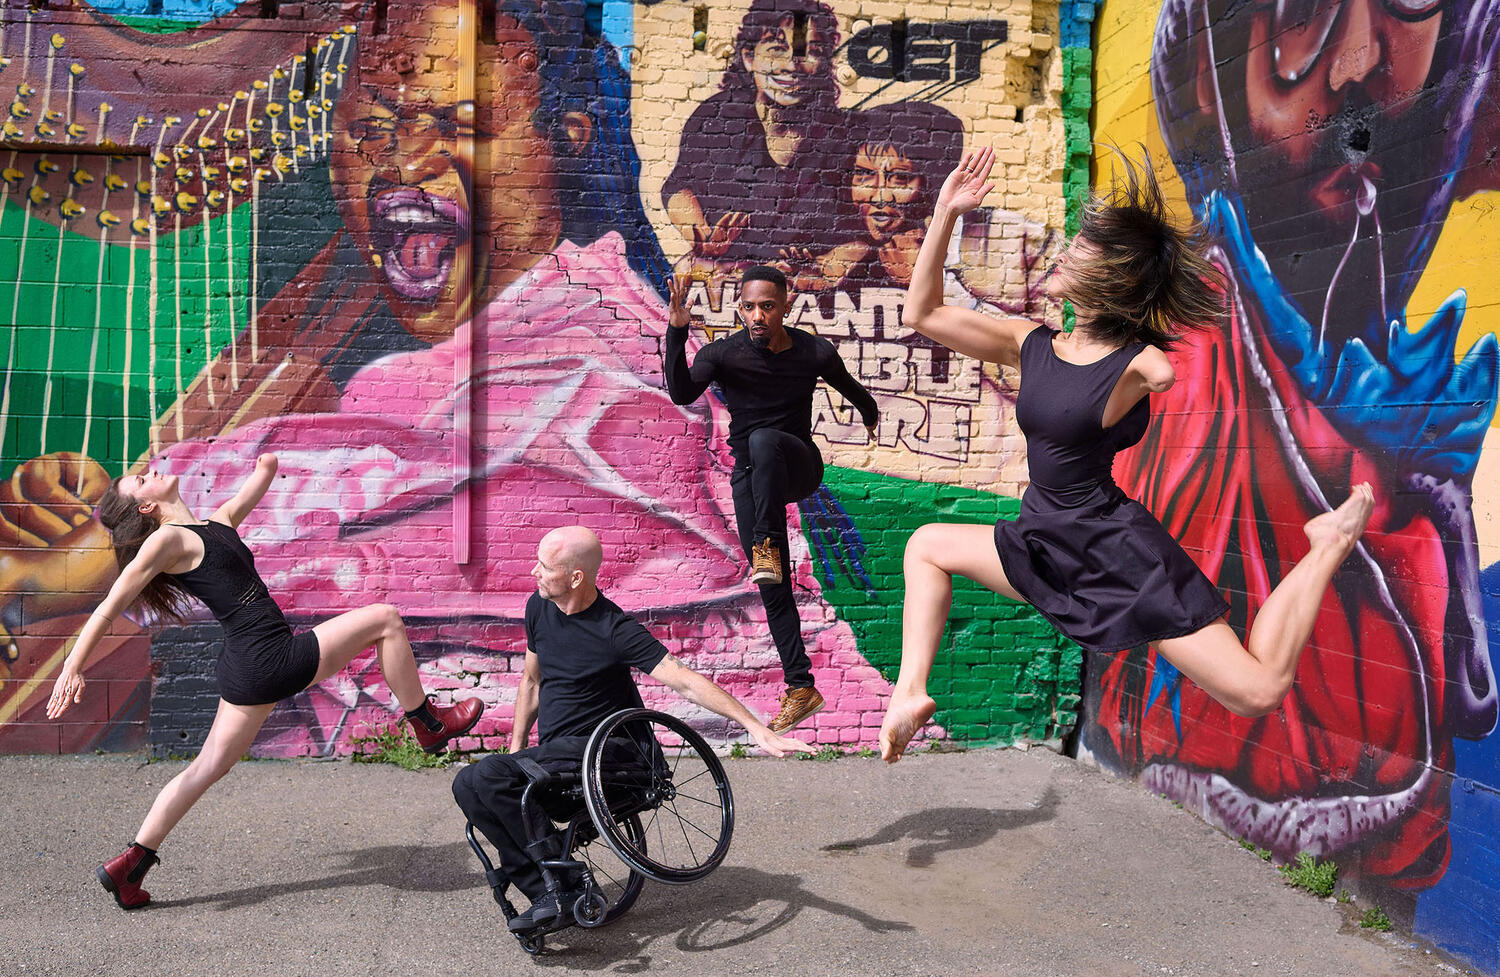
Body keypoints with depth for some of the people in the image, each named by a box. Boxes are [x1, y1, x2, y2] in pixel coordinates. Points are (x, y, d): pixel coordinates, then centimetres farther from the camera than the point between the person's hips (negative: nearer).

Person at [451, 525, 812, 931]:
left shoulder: (614, 630, -15)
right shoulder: (539, 608, 7)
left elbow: (683, 681, -21)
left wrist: (756, 728, -29)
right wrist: (516, 747, 14)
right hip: (550, 754, 8)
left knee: (483, 777, -25)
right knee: (469, 786, -15)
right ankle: (550, 895, -13)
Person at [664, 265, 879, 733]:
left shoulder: (815, 353, -7)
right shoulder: (722, 353, -10)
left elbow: (850, 389, 15)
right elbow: (682, 393, -29)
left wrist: (871, 415, 33)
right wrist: (677, 330, -40)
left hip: (799, 466, -1)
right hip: (749, 478, 1)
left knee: (763, 441, -37)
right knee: (773, 590, -1)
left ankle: (769, 548, -34)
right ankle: (801, 687, 7)